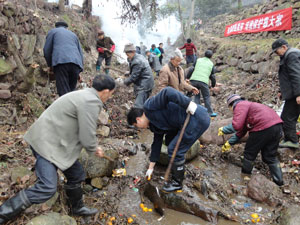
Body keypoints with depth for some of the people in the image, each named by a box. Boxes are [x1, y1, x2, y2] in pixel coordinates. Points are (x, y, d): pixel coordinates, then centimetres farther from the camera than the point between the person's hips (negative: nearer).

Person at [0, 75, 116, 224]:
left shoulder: (85, 95, 10)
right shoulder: (91, 102, -23)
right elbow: (87, 138, -21)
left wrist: (93, 147, 20)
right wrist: (94, 150, 1)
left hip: (54, 140, 10)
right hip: (46, 143, -10)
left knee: (76, 174, 17)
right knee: (47, 188, -14)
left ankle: (77, 208, 38)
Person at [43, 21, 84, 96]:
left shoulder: (52, 31, 22)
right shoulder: (73, 34, 32)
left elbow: (47, 50, 12)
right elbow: (80, 53, 27)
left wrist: (50, 65, 27)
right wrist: (79, 71, 29)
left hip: (61, 61, -4)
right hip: (76, 63, 4)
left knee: (64, 92, -11)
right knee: (71, 91, 9)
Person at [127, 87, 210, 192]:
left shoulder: (149, 106, -8)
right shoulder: (155, 124, 19)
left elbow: (167, 92, -22)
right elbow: (157, 143, 24)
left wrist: (189, 104, -28)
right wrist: (151, 167, 30)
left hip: (198, 118, -10)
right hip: (189, 120, 10)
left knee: (174, 149, -4)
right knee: (169, 140, 22)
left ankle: (177, 182, 15)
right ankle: (179, 170, 37)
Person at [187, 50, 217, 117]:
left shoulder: (198, 60, 16)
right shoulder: (211, 64, 16)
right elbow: (212, 76, 16)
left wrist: (187, 78, 15)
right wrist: (213, 85, 28)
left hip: (193, 80, 2)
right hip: (203, 81, -1)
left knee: (197, 95, 18)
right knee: (206, 97, 12)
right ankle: (209, 112, 17)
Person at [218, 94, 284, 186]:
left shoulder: (239, 106, 1)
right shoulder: (247, 105, 31)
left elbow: (237, 126, -15)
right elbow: (241, 132, 33)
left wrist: (224, 130, 2)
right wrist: (229, 143, 35)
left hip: (263, 128, -9)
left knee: (249, 154, 11)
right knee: (270, 157, 21)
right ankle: (279, 182, 26)